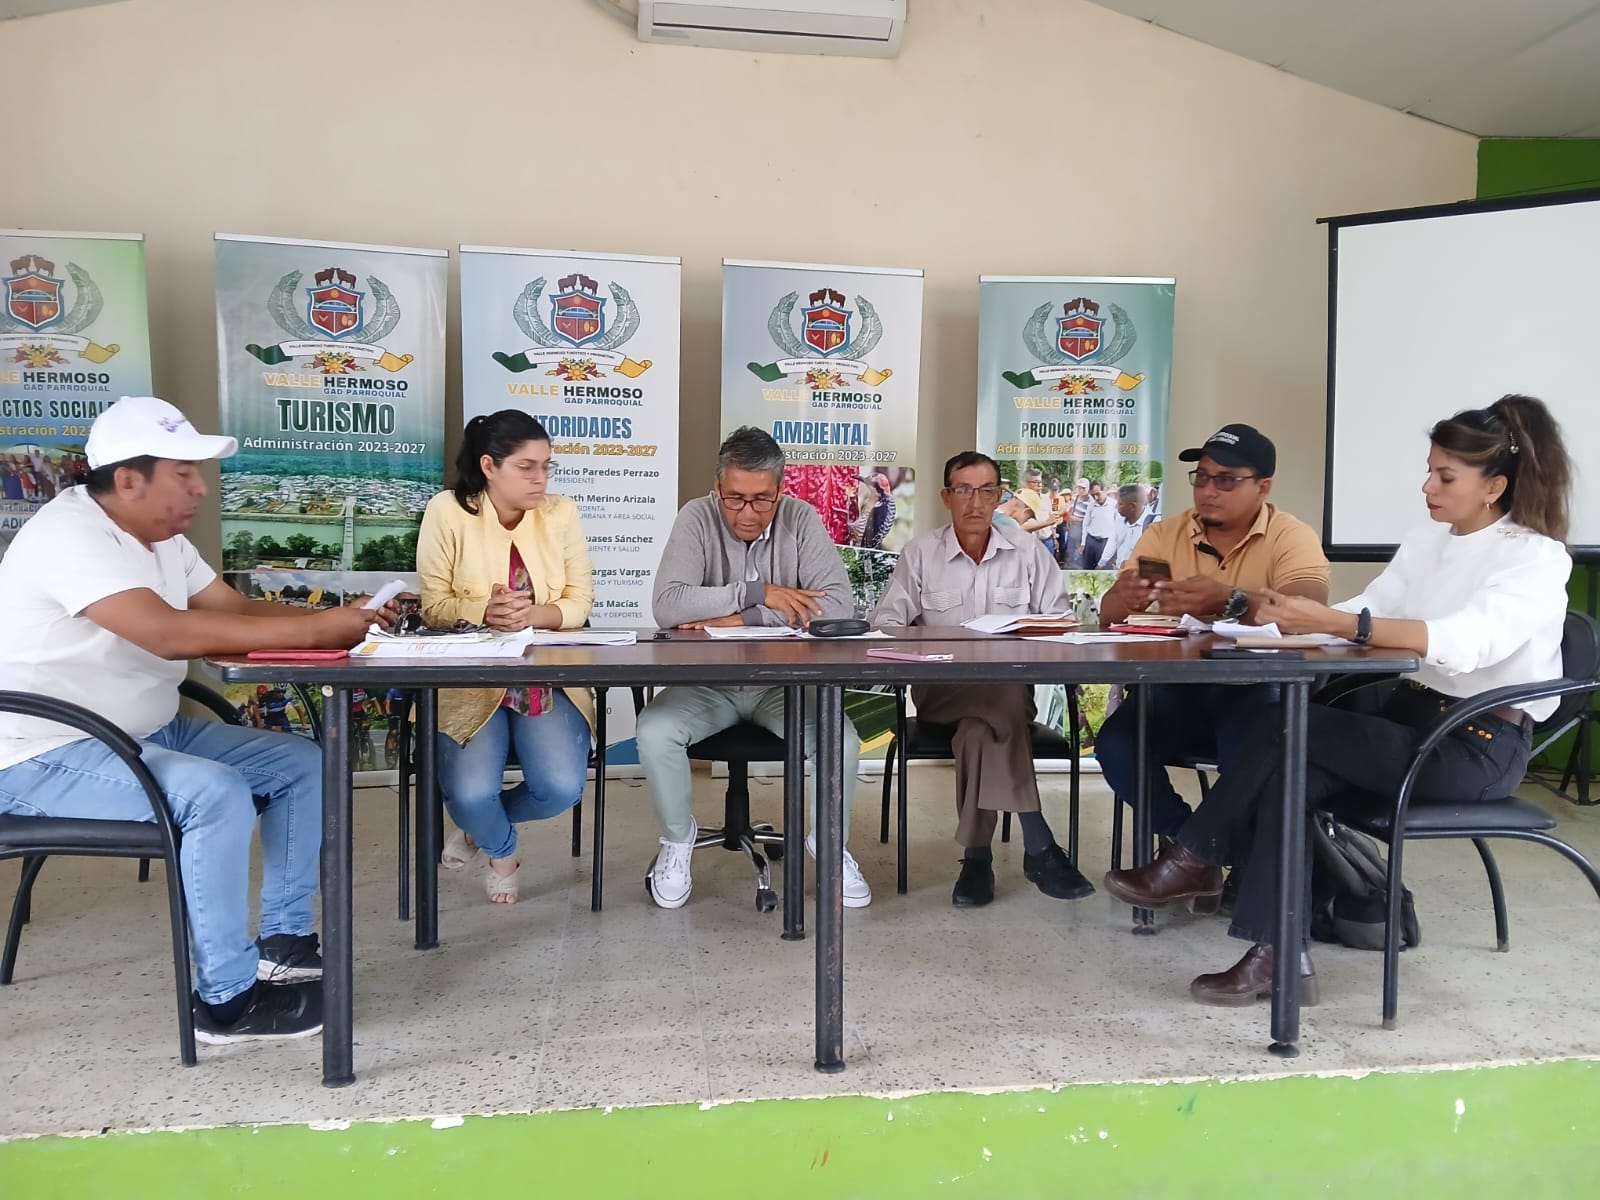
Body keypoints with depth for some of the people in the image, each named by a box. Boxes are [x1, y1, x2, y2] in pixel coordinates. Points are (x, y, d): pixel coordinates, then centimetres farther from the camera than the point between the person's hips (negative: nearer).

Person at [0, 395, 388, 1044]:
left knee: (303, 764, 2)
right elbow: (168, 633, -36)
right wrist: (316, 629, -35)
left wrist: (338, 621, -12)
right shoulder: (70, 535, -22)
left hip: (143, 734, 10)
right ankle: (228, 998, -17)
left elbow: (236, 608, 7)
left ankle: (283, 941, 9)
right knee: (216, 793, -32)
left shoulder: (159, 536, 8)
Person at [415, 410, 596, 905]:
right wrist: (484, 611, -27)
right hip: (470, 678, -2)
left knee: (562, 789, -18)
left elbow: (580, 601, -1)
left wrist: (534, 614, -22)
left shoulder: (561, 512, 1)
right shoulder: (447, 511, -5)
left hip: (548, 677, 2)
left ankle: (480, 825, 19)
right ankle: (503, 850, 20)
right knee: (469, 793, -21)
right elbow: (434, 605, -6)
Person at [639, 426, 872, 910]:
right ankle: (677, 836, 3)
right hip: (707, 682, 0)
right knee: (654, 731, -27)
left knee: (842, 740, -24)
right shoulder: (697, 518, -8)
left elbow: (838, 605, -19)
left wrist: (739, 620, -23)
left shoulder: (801, 519, -6)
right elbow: (666, 605, -22)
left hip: (784, 680, 1)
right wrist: (757, 593, -27)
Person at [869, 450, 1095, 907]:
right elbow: (885, 621, 4)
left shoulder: (1028, 551, 11)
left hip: (1012, 688, 1)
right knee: (1006, 699, -35)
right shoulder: (919, 553, 9)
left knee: (981, 728, -35)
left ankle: (977, 857, -27)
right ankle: (1038, 846, -33)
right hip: (941, 691, -1)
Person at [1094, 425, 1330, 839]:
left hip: (1255, 689, -3)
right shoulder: (1164, 534, 6)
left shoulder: (1292, 537, -4)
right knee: (1115, 743, -24)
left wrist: (1230, 601, -42)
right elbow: (1109, 614, -1)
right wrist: (1125, 597, -28)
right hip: (1177, 688, 3)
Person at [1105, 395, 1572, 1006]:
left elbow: (1462, 643, -30)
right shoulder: (1424, 544, 12)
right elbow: (1365, 613, 3)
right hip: (1410, 719, 6)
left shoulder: (1538, 558, -11)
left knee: (1288, 730, -23)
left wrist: (1331, 622, -40)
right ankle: (1279, 959, -21)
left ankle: (1195, 860, -10)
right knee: (1289, 776, -23)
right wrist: (1297, 616, -19)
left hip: (1481, 746, -6)